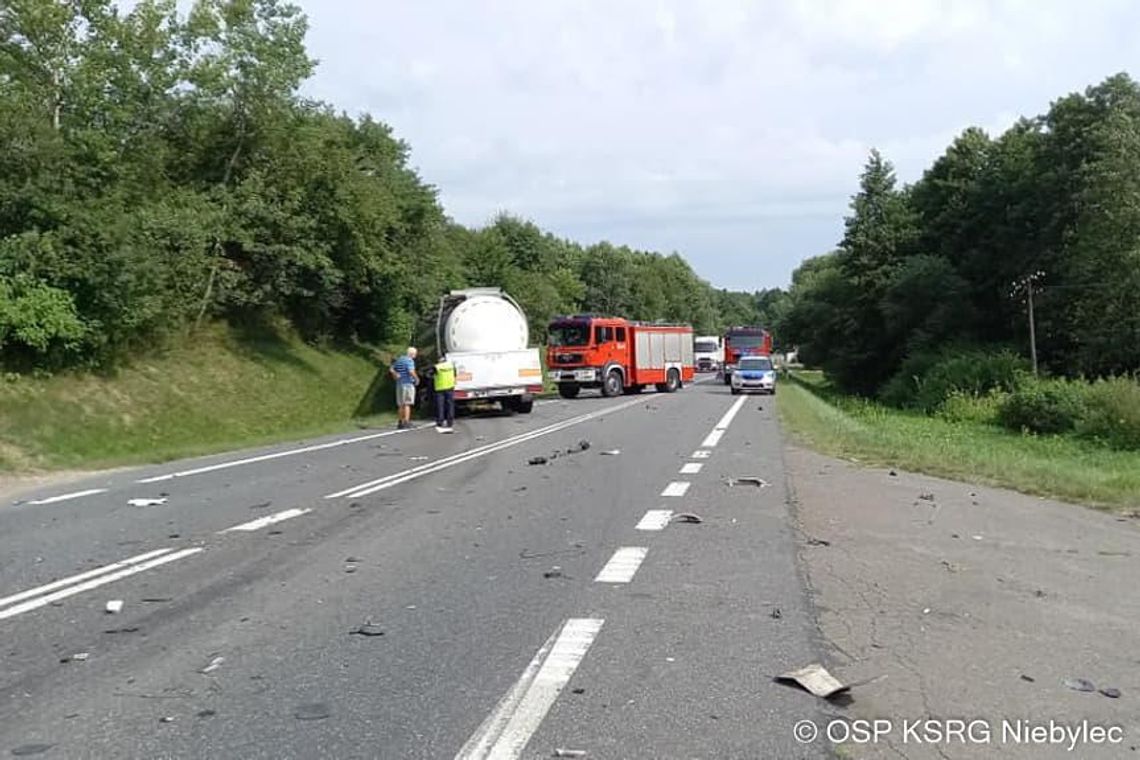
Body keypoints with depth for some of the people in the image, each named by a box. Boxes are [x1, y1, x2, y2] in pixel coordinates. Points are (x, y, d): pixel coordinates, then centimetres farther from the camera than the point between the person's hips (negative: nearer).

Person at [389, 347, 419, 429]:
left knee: (401, 404, 13)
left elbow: (391, 370, 15)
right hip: (408, 384, -7)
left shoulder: (399, 360, 14)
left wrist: (396, 376, 14)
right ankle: (406, 422, -9)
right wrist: (417, 379, -9)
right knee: (407, 404, -6)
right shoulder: (410, 360, -12)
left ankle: (401, 422, 16)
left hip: (399, 384, 7)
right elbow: (411, 371, -23)